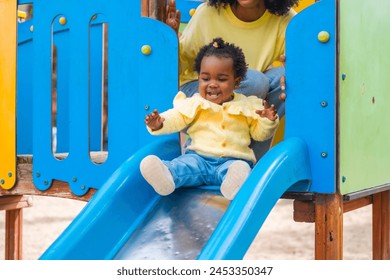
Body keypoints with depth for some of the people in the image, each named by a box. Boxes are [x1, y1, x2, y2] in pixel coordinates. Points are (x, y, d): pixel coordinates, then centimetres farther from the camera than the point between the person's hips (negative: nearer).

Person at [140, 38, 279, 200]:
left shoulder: (247, 106, 13)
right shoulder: (194, 104, 13)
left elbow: (259, 134, 17)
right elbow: (176, 118, 4)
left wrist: (268, 122, -5)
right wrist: (159, 124, -18)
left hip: (233, 160, 0)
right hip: (199, 157, 1)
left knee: (239, 168, -35)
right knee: (186, 164, -32)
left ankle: (234, 183, -67)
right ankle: (166, 176, -62)